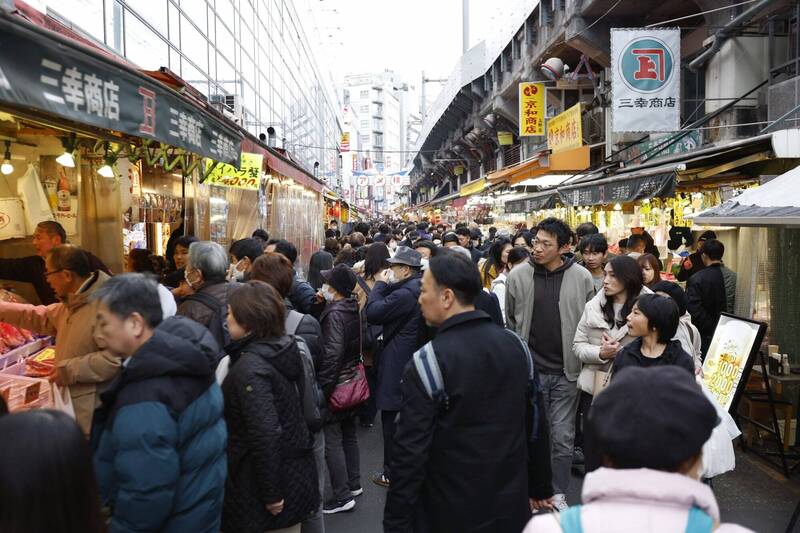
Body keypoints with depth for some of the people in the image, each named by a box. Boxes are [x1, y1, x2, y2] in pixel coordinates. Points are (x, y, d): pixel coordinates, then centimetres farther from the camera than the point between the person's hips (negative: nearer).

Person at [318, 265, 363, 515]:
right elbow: (362, 343, 11)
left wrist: (322, 387, -20)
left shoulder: (335, 313, -21)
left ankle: (342, 496, 6)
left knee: (332, 440, 0)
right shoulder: (354, 309, 3)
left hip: (336, 384, -9)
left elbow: (332, 353, -24)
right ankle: (353, 484, 32)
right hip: (352, 380, 9)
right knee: (349, 434, 20)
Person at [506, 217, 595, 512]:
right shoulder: (518, 275, -5)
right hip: (529, 369, 0)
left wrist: (582, 358, 2)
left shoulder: (582, 277, -6)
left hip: (566, 371, 0)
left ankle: (558, 494, 25)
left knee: (563, 436, 8)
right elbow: (510, 321, 5)